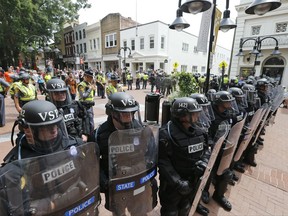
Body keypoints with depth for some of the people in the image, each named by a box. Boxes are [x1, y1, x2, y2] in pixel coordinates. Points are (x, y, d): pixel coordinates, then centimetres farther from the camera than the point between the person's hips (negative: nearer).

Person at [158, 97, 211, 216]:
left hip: (193, 179, 6)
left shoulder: (199, 129, -7)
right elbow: (163, 162, -25)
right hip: (173, 182, -6)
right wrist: (177, 182, -26)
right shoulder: (166, 134, -28)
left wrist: (204, 161, -14)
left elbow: (206, 148, 5)